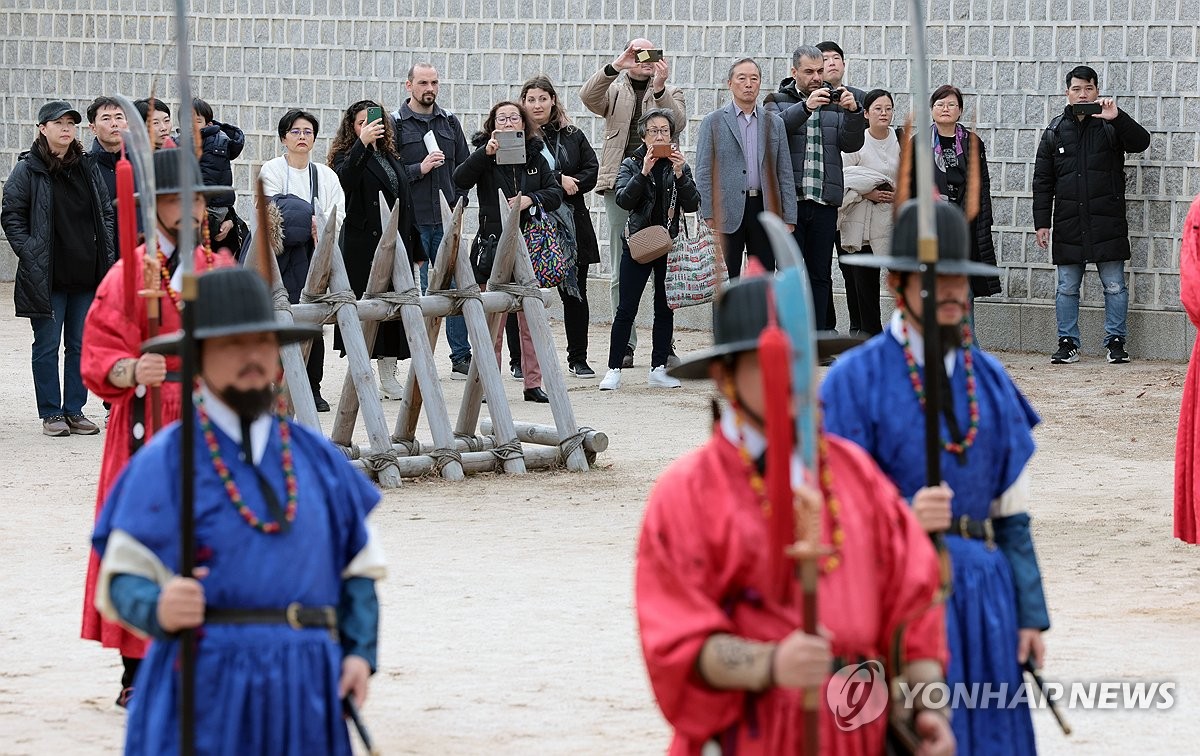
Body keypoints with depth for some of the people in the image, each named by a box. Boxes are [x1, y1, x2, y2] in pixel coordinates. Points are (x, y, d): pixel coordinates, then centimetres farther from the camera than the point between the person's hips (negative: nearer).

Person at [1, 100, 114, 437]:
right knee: (47, 345, 1)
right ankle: (51, 414, 7)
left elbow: (107, 211, 18)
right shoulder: (27, 171, -4)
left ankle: (75, 410, 16)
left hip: (87, 274, 5)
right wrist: (29, 254, -12)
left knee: (81, 345, 8)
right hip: (47, 277, -5)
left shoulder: (88, 169, 11)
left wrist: (106, 253, 7)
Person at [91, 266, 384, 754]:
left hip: (304, 694, 4)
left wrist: (360, 652, 1)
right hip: (205, 682, -4)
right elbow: (123, 579, -5)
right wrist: (158, 610, -26)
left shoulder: (317, 458, 14)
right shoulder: (163, 462, -1)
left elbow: (358, 567, 15)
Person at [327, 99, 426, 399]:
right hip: (363, 246, -6)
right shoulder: (348, 157, 0)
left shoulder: (392, 158, 18)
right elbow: (345, 181, -25)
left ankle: (388, 377, 13)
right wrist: (362, 143, -32)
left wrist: (414, 248, 18)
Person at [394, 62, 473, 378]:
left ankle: (462, 358, 10)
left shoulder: (449, 121, 12)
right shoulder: (396, 123, -2)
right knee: (417, 292, -1)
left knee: (456, 287, 5)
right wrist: (420, 169, -17)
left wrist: (459, 201, 7)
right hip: (412, 222, -4)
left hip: (446, 221, 4)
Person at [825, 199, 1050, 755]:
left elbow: (1011, 512, 14)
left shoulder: (990, 379, 12)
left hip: (984, 595, 5)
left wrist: (1030, 614, 9)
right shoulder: (855, 379, -4)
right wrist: (905, 519, -25)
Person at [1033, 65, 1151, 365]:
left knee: (1114, 286, 1)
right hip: (1068, 225, 2)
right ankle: (1068, 343, 12)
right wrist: (1041, 222, 5)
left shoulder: (1111, 126, 3)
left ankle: (1116, 341, 10)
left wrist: (1117, 118, -28)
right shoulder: (1056, 131, 9)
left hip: (1107, 223, -2)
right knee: (1067, 288, 5)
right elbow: (1042, 181, 10)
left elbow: (1141, 142, -14)